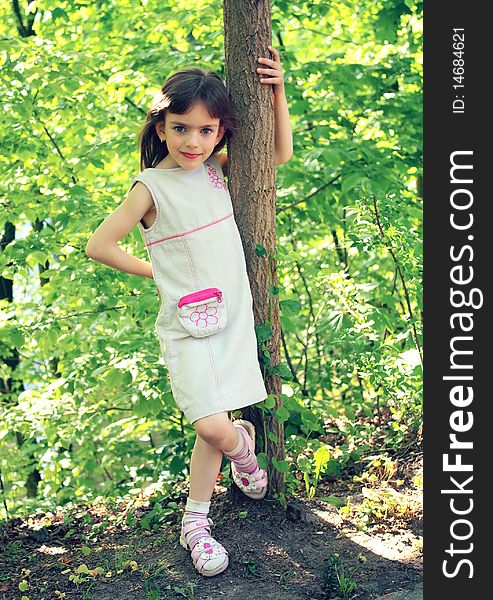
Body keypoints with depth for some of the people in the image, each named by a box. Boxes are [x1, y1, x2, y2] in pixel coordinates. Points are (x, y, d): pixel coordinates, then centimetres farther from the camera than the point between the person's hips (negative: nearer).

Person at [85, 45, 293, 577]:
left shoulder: (217, 168, 4)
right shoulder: (151, 186, -10)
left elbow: (280, 153, 14)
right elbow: (98, 245, -7)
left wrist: (277, 92, -1)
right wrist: (157, 272, -1)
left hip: (232, 316, 4)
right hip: (186, 324, -4)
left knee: (212, 427, 7)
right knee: (214, 429, -15)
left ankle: (195, 522, 25)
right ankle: (243, 441, 21)